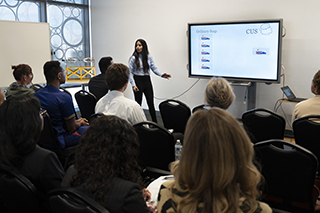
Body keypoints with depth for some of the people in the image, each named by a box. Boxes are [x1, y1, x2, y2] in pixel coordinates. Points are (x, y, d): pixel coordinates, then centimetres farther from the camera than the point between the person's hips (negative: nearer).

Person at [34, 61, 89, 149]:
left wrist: (76, 121, 17)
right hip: (59, 141, -8)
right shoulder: (64, 98, -24)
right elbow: (71, 128, -16)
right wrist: (80, 123, 8)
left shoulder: (36, 95, 0)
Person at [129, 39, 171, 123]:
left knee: (151, 103, 4)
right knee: (138, 103, 4)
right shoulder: (133, 58, -6)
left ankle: (155, 123, 13)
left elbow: (154, 68, 6)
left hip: (147, 81, 3)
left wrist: (161, 74, -12)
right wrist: (133, 85, -14)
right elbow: (130, 72, -6)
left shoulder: (149, 57, 4)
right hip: (138, 81, -3)